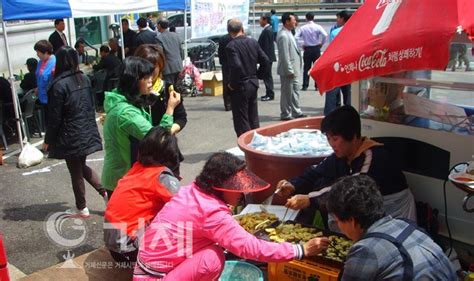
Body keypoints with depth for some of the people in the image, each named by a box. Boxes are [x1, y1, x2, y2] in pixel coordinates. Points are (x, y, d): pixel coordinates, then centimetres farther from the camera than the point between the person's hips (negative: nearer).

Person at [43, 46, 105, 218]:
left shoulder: (59, 85, -18)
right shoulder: (84, 79, 3)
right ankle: (105, 191, 12)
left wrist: (48, 140, -4)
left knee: (75, 172, 8)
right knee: (81, 166, 23)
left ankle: (81, 208, 21)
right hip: (87, 131, 7)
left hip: (70, 136, -7)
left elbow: (55, 117, -15)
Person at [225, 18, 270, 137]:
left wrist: (232, 84, -15)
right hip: (253, 85, 6)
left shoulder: (231, 46, -16)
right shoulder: (253, 42, 3)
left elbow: (236, 66, -28)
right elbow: (266, 61, 3)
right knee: (253, 119, 18)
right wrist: (257, 76, 11)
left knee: (241, 122, 3)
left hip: (239, 87, -6)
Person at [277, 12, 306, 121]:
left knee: (295, 89, 17)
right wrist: (290, 70, -21)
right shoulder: (283, 36, -20)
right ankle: (286, 115, 12)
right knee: (287, 92, 1)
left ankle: (296, 112, 28)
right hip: (287, 70, -10)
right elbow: (284, 56, -22)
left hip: (293, 69, 10)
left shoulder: (289, 33, 12)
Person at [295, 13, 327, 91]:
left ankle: (305, 86, 5)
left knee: (306, 68, 7)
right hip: (316, 49, -1)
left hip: (307, 49, 1)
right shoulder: (318, 27, -5)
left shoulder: (302, 28, -2)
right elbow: (325, 35, -18)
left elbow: (296, 37, -9)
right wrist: (321, 43, -3)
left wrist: (301, 45, 2)